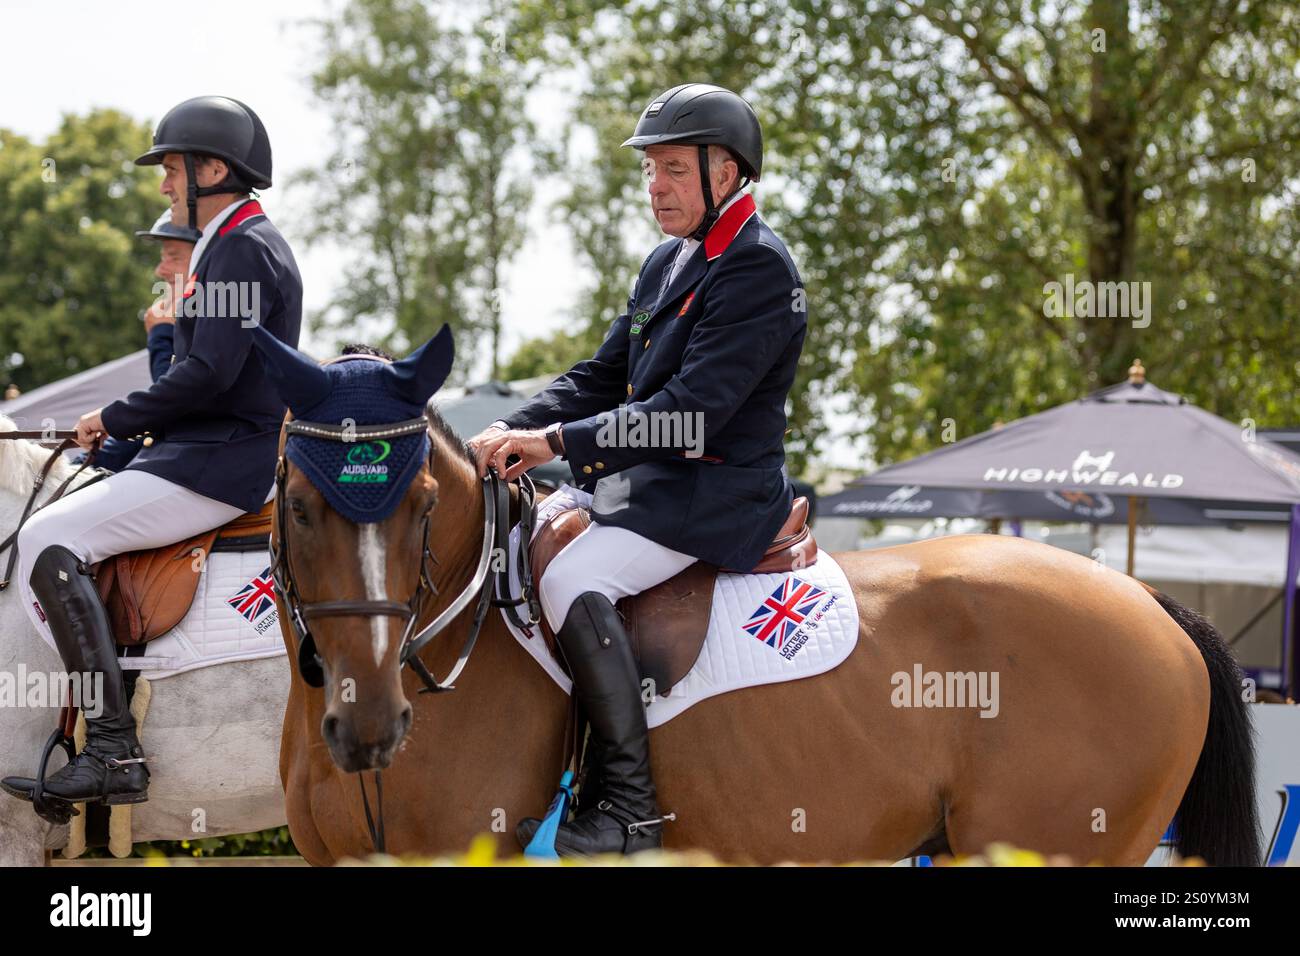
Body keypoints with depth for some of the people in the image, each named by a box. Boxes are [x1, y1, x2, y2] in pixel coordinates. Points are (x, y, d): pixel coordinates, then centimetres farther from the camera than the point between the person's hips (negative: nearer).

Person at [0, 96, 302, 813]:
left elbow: (209, 374, -23)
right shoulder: (231, 245, 20)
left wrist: (116, 419, -12)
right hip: (219, 453, 11)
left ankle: (114, 752, -25)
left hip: (221, 466, -11)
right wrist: (140, 428, 12)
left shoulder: (242, 249, -14)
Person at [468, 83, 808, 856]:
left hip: (715, 494, -10)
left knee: (574, 582, -28)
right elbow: (603, 377, 17)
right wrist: (518, 429, -1)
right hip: (649, 484, 10)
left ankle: (632, 811, -28)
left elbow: (693, 409, -24)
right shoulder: (668, 264, 15)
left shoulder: (758, 268, -15)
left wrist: (562, 442, -24)